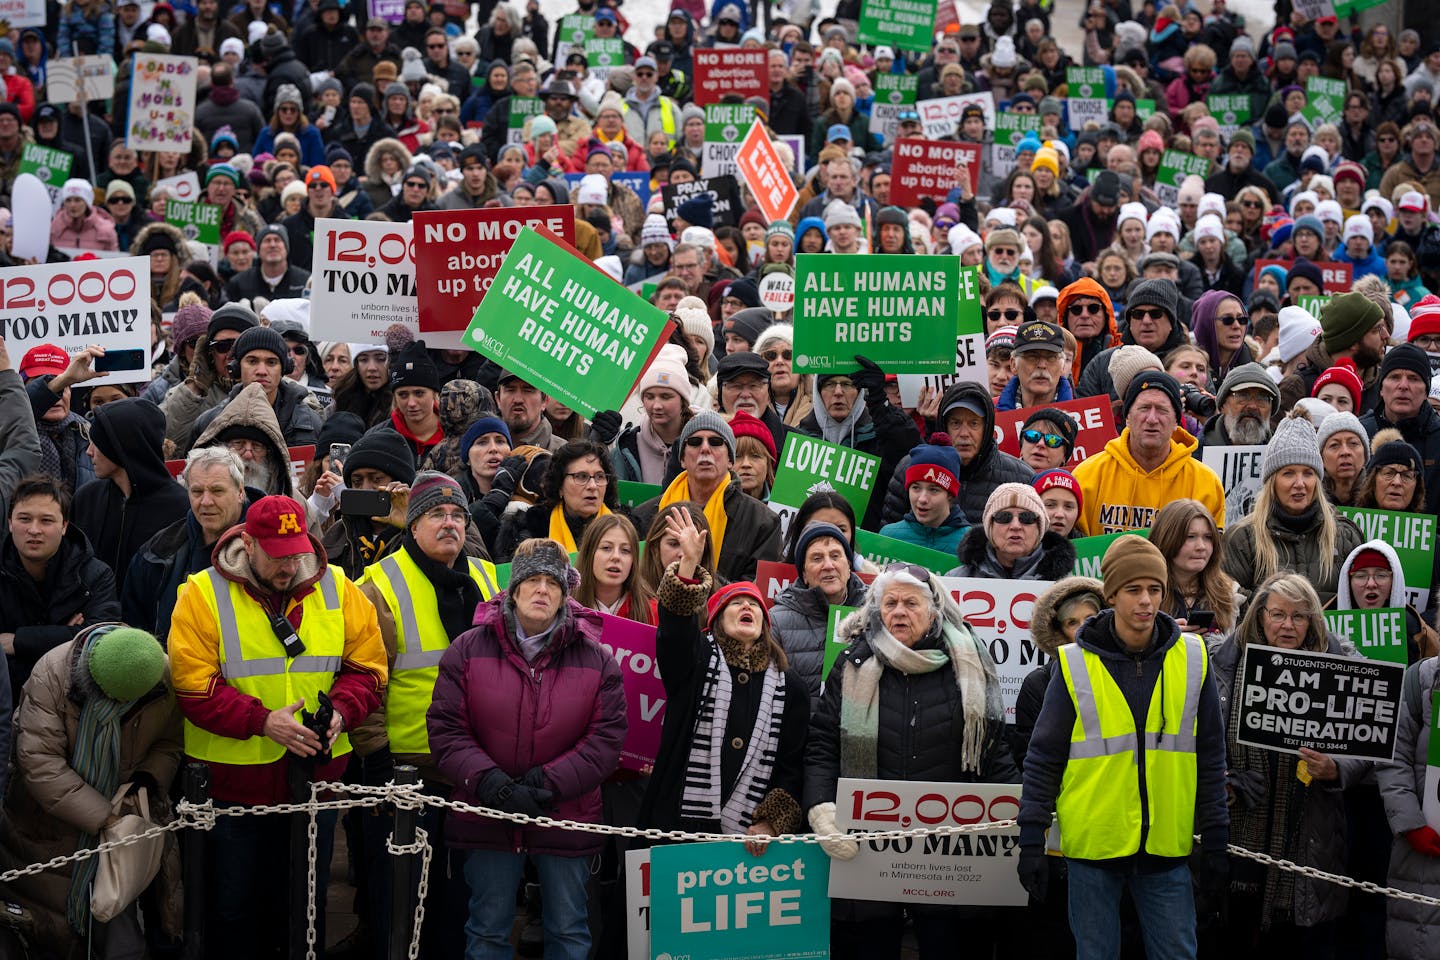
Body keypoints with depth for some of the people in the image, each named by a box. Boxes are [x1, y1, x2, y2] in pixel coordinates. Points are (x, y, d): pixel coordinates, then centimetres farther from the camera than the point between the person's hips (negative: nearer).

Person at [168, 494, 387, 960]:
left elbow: (366, 668, 2)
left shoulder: (337, 589, 0)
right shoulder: (203, 595, -9)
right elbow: (194, 688, -15)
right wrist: (262, 720, -26)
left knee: (305, 905, 16)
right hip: (231, 781, -2)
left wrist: (341, 711, -18)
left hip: (314, 777, 3)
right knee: (231, 907, 10)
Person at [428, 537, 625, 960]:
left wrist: (548, 783, -17)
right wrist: (493, 785, -18)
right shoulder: (469, 650, -2)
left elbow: (607, 738, -5)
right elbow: (445, 729, -5)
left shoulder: (596, 659, -1)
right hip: (486, 816, 0)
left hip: (567, 819, 0)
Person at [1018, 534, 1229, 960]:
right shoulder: (1076, 665, -4)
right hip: (1093, 846, -1)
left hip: (1166, 850, 2)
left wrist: (1214, 842, 6)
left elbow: (1210, 758, 7)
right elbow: (1043, 759, 0)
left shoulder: (1192, 659, 1)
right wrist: (1032, 842, -3)